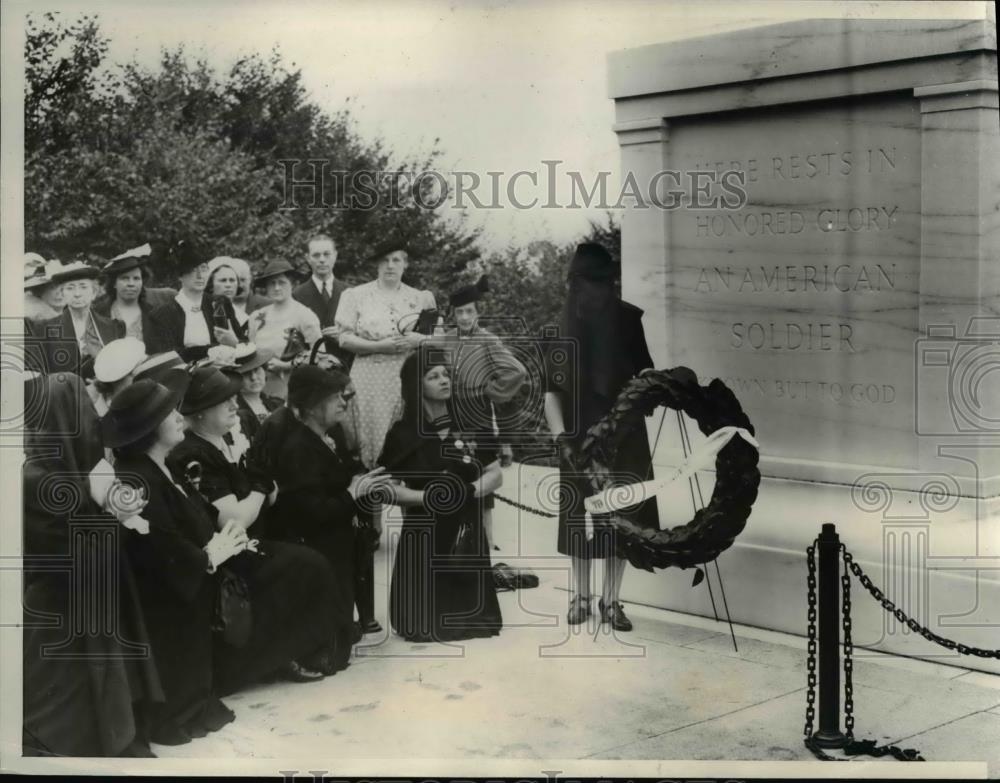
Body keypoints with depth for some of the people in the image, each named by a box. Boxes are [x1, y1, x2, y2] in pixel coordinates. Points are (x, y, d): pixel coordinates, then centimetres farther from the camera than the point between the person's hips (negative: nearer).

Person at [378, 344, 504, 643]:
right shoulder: (402, 433, -4)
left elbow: (495, 475, 5)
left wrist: (468, 490, -14)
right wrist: (426, 496, -19)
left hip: (466, 532, 2)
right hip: (422, 535, -2)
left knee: (473, 616, 3)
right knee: (424, 623, -2)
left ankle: (466, 618, 32)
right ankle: (431, 624, 27)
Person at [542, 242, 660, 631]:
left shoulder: (627, 320, -4)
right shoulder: (563, 327, -8)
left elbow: (643, 370, 8)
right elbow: (552, 390, -7)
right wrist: (561, 438, -14)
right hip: (581, 437, -1)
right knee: (579, 520, 8)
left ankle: (610, 600, 19)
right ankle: (580, 596, 24)